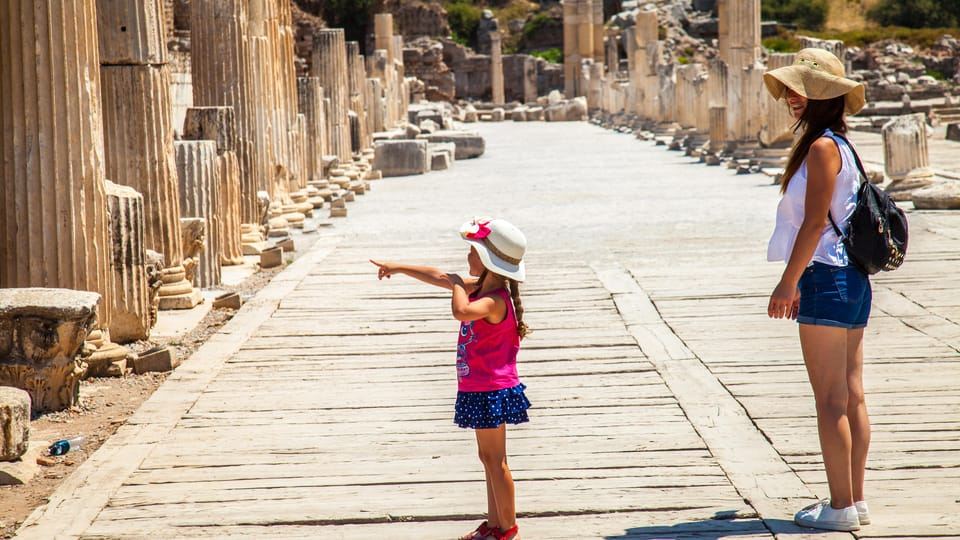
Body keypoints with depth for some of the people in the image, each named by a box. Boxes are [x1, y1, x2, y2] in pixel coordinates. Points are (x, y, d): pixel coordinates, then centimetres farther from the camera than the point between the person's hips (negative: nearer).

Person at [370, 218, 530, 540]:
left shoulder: (495, 300, -23)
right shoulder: (481, 288, 7)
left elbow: (461, 311, -43)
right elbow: (437, 277, 18)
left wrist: (458, 284, -24)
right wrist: (398, 268, 24)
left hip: (491, 392, -10)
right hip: (482, 389, 10)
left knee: (494, 459, -2)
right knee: (489, 458, 15)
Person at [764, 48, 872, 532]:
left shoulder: (822, 147, -14)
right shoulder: (839, 145, 15)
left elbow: (814, 222, -18)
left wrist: (788, 283, -16)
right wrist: (800, 283, 22)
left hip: (828, 280, -10)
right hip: (851, 279, 10)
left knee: (830, 399, -5)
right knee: (851, 396, 11)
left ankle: (840, 507, -1)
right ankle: (855, 500, 16)